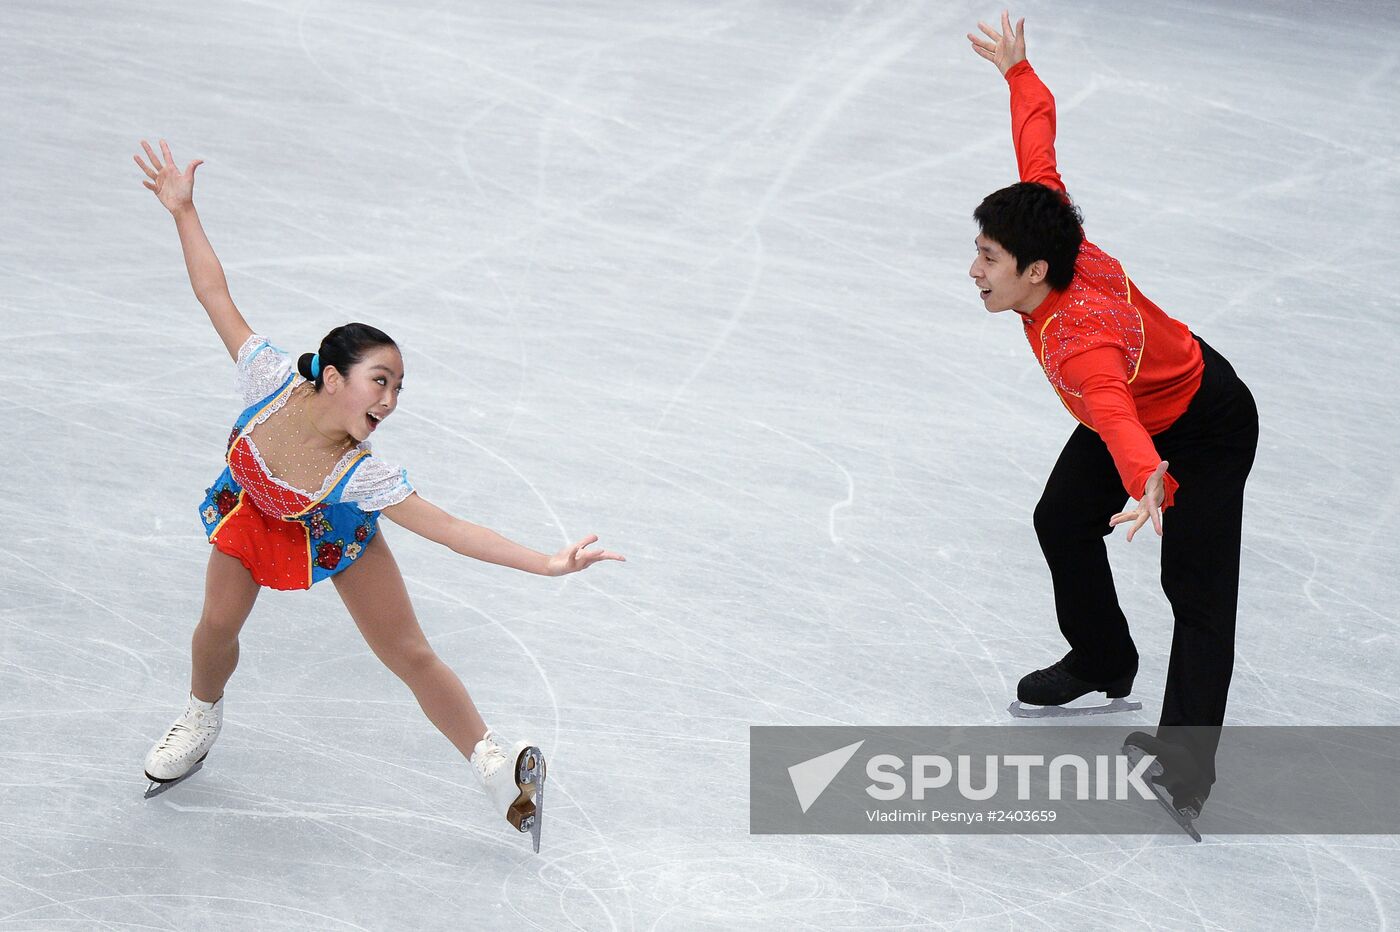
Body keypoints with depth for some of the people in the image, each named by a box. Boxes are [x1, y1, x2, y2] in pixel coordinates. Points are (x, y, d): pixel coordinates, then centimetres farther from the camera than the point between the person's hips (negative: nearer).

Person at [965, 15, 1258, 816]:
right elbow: (1039, 138, -8)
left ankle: (1189, 765, -16)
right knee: (1062, 522, 15)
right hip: (1140, 407, 9)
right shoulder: (1060, 241, -23)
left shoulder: (1079, 342, -44)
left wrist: (1148, 482, -84)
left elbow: (1115, 416, -65)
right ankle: (1103, 664, 36)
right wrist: (1018, 70, 7)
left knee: (1196, 587, -13)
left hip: (1205, 433, -9)